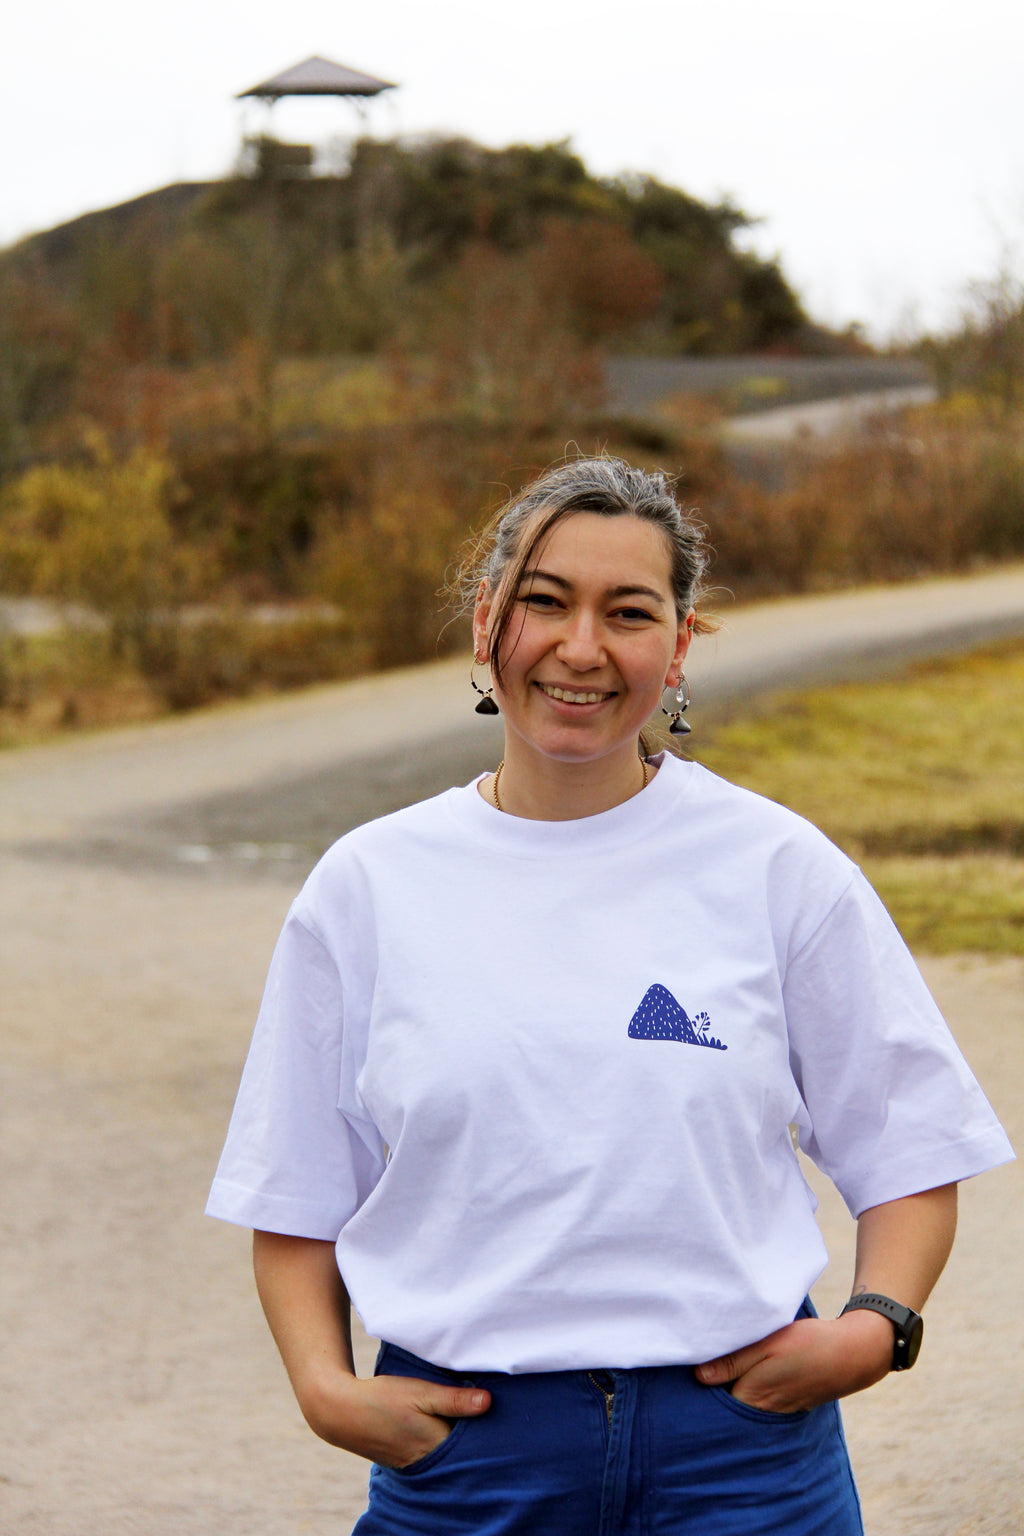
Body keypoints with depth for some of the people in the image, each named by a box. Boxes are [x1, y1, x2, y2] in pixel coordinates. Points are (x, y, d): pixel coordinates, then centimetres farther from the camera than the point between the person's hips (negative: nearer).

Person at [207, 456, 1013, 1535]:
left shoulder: (777, 868, 2)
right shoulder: (367, 887, 4)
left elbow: (909, 1150, 7)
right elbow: (295, 1200, 8)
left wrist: (875, 1326, -10)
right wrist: (325, 1386, -8)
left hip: (742, 1446, 0)